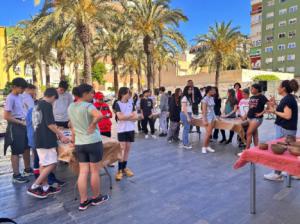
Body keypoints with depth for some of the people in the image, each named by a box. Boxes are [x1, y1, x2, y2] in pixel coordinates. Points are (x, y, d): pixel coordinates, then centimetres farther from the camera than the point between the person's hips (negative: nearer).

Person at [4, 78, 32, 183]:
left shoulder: (19, 96, 9)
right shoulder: (10, 98, -16)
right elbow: (6, 116, -20)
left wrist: (25, 121, 7)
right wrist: (21, 122, -19)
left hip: (22, 125, 9)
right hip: (14, 126, -9)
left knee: (26, 148, 17)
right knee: (16, 151, 1)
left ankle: (27, 170, 33)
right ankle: (16, 175, 12)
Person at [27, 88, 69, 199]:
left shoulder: (37, 105, 15)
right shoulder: (47, 105, -13)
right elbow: (50, 124, -19)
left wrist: (57, 133, 28)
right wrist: (61, 136, -9)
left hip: (39, 139, 10)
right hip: (46, 140, -10)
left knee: (43, 164, 14)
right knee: (51, 164, -3)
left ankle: (45, 187, 21)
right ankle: (34, 187, -1)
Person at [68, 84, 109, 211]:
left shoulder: (70, 107, 8)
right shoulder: (87, 106, -15)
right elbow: (99, 115, -34)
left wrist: (73, 137, 29)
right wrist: (92, 125, -18)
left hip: (79, 144, 6)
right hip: (93, 142, -6)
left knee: (83, 172, 9)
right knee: (94, 171, 8)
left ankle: (83, 202, 16)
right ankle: (96, 198, 24)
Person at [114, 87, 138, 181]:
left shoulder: (131, 104, 8)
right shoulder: (118, 104, -5)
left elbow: (136, 117, 0)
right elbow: (120, 117, -17)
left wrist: (125, 117, -12)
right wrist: (130, 115, -7)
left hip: (130, 129, 4)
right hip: (122, 130, -4)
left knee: (128, 149, 8)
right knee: (122, 149, -6)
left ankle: (124, 168, 21)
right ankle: (119, 170, 2)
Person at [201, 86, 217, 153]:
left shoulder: (212, 98, 8)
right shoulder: (205, 99, -15)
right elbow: (204, 110, -17)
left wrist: (215, 116, 13)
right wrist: (205, 120, -19)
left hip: (212, 117, 8)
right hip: (208, 117, -7)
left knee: (210, 133, 10)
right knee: (208, 133, -4)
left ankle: (207, 146, 19)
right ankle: (204, 147, 8)